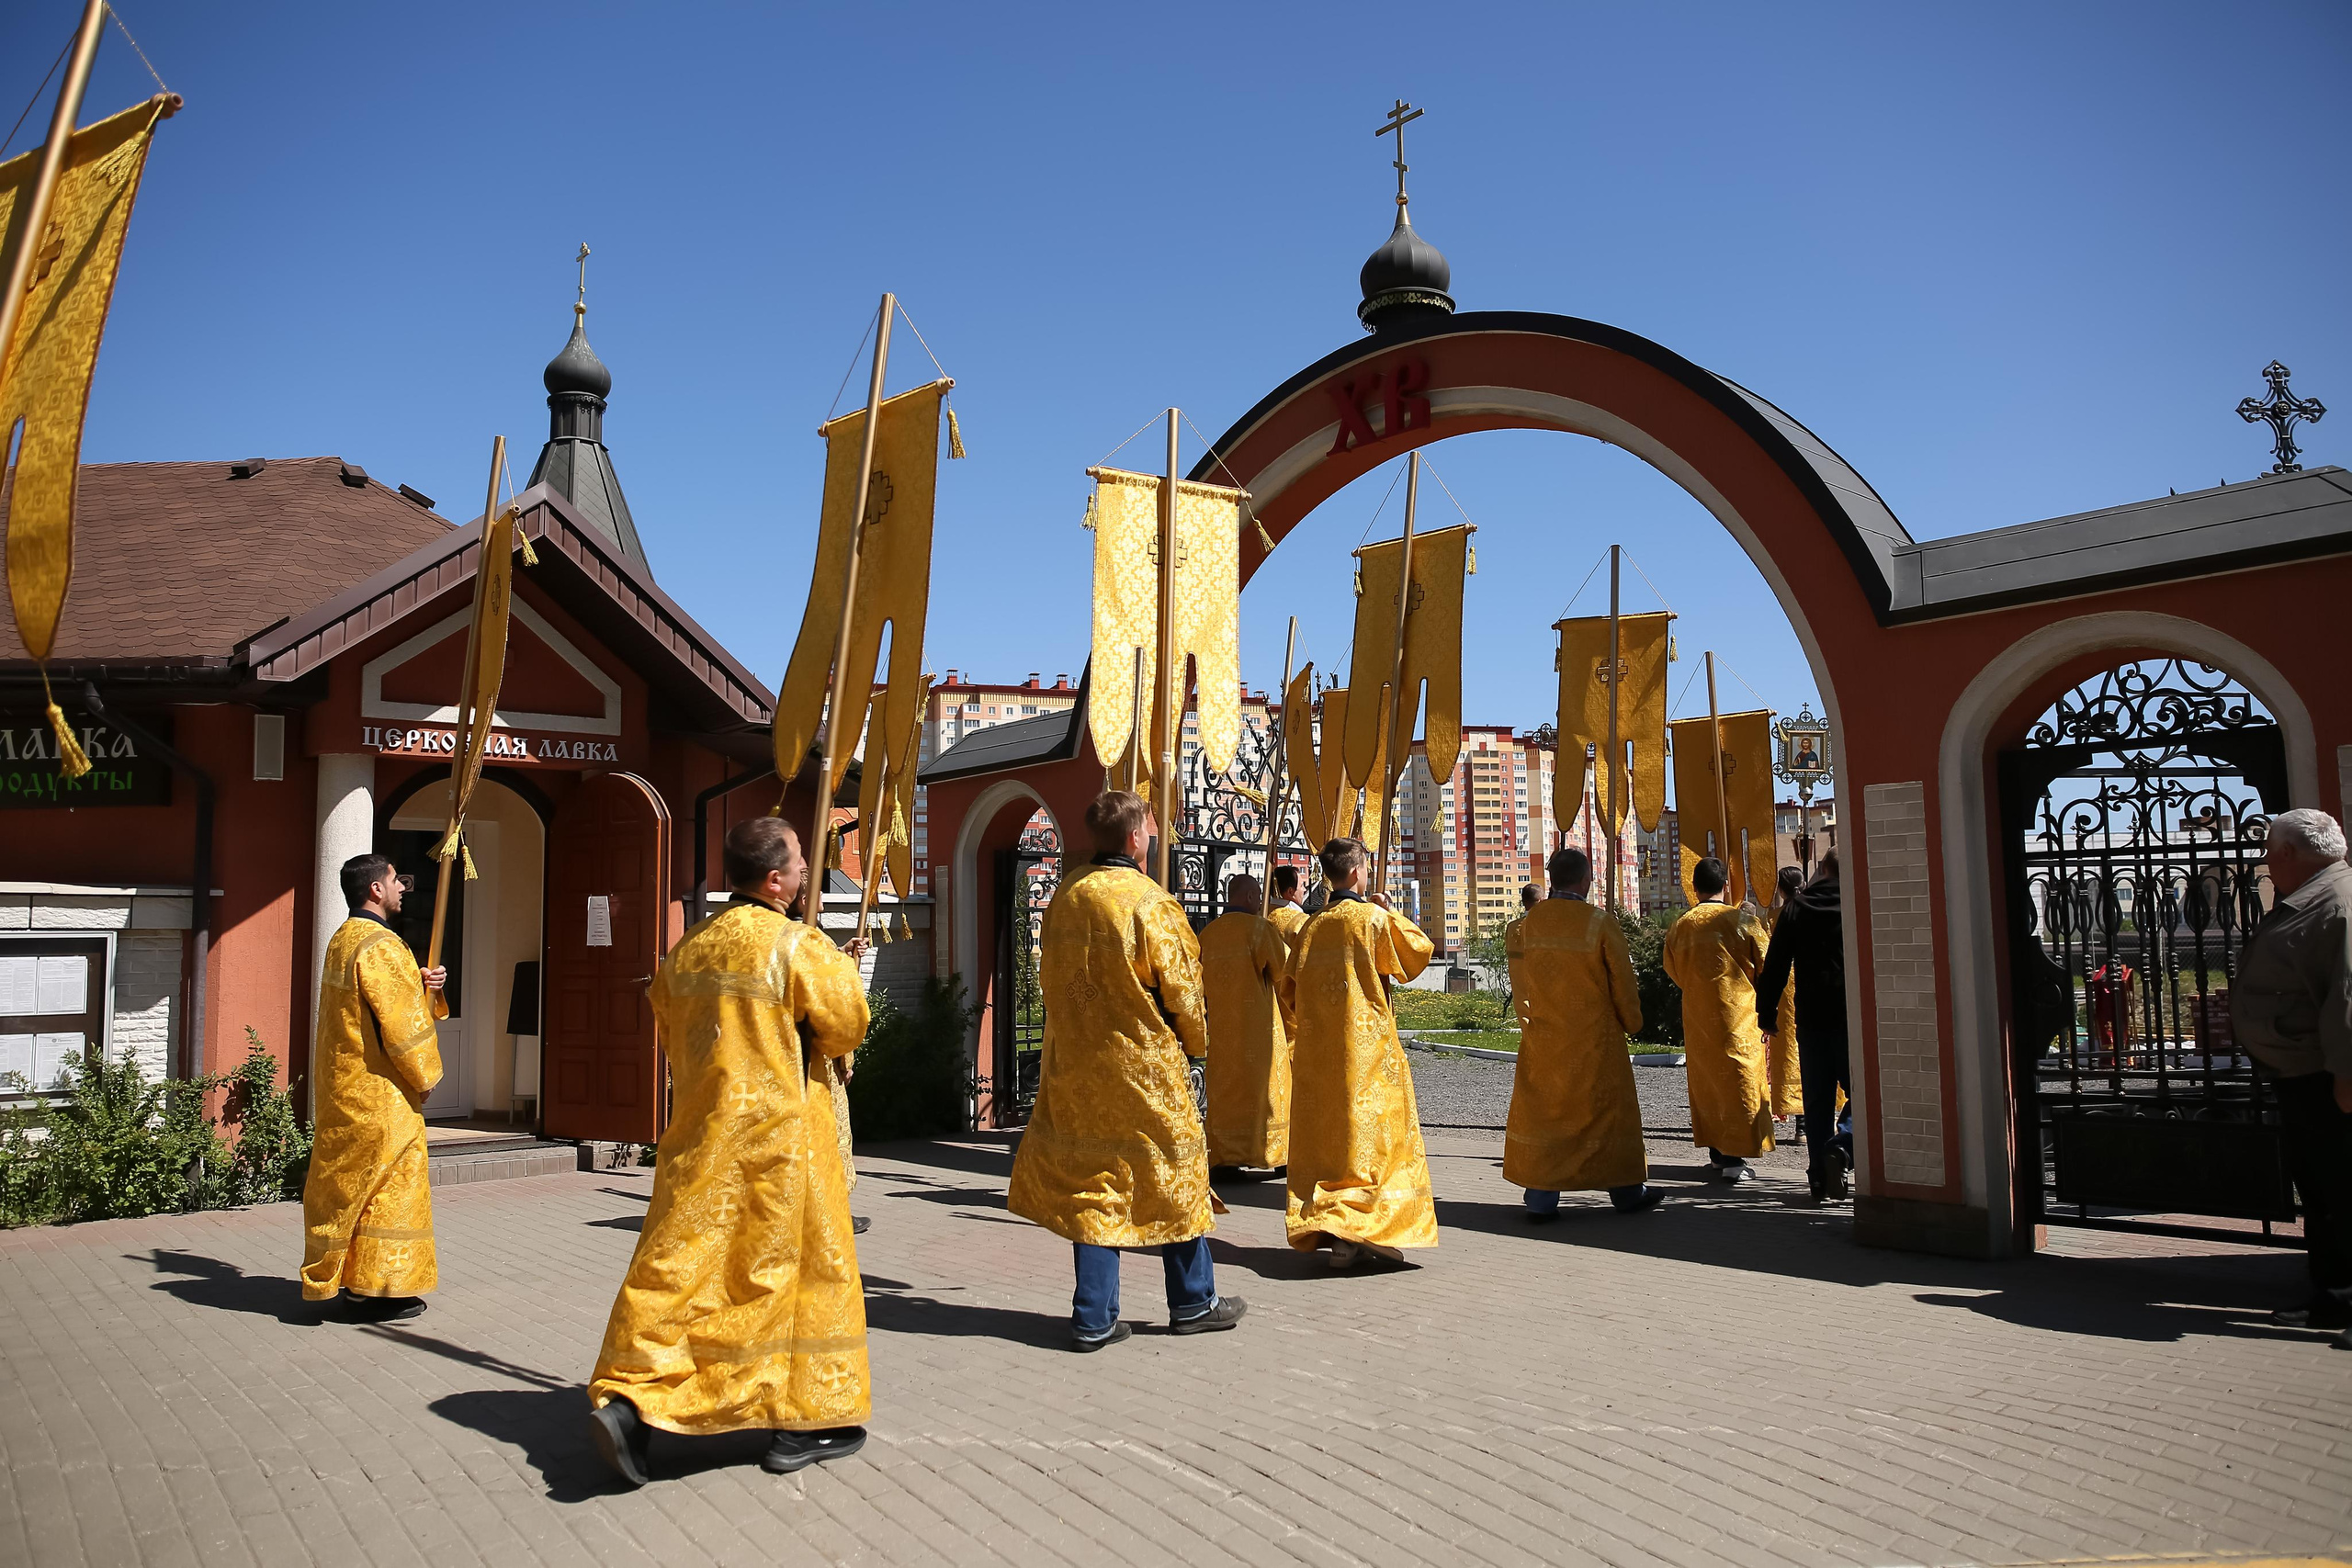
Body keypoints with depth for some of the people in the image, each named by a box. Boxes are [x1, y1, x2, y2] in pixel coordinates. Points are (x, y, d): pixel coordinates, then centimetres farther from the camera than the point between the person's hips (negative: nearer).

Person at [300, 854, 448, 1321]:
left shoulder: (342, 940, 13)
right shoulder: (380, 946, -19)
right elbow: (401, 1023, -19)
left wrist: (422, 983, 3)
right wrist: (424, 1077, -8)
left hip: (344, 1088, 10)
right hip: (380, 1091, -10)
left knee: (351, 1182, 14)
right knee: (390, 1180, -2)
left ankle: (347, 1279, 21)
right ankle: (377, 1289, 3)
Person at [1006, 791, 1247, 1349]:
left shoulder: (1064, 897, 3)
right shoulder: (1150, 901, -15)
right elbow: (1181, 988, -9)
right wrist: (1196, 1040, 7)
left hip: (1077, 1062, 5)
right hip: (1145, 1064, -5)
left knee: (1092, 1181, 9)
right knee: (1173, 1174, 10)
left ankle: (1093, 1318, 10)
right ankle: (1193, 1303, 23)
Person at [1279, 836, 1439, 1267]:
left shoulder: (1312, 927, 8)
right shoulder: (1374, 918, -7)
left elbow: (1290, 988, 14)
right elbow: (1419, 951, 3)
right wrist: (1392, 912, 13)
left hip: (1316, 1050, 5)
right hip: (1367, 1047, -5)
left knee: (1324, 1132, 10)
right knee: (1369, 1133, -3)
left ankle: (1316, 1225, 10)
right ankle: (1351, 1232, -14)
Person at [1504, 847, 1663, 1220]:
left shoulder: (1525, 925, -2)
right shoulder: (1601, 925, -11)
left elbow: (1519, 985, 7)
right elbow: (1623, 983, -3)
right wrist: (1631, 1022, 13)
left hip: (1542, 1039, 2)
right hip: (1596, 1041, -2)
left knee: (1543, 1109, 8)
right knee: (1607, 1111, 11)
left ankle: (1541, 1200, 7)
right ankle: (1626, 1192, 23)